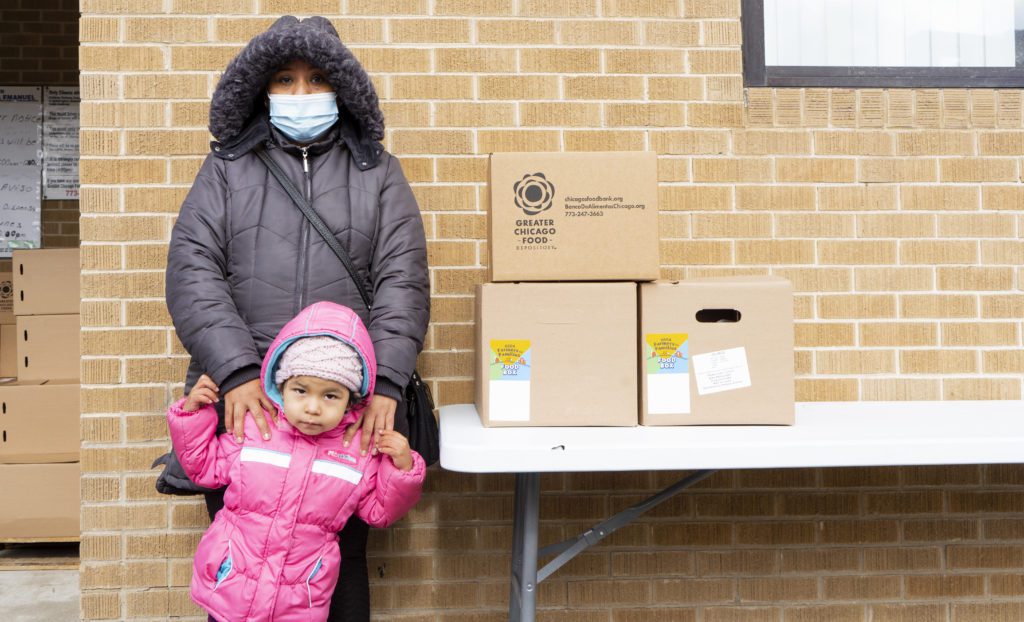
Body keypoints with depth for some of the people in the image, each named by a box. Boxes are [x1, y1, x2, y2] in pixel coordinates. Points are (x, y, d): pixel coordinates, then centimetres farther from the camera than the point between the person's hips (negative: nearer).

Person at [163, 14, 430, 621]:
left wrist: (385, 382, -13)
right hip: (242, 400, 1)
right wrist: (238, 373, -15)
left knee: (341, 560, 8)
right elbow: (193, 271, -1)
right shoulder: (226, 168, 11)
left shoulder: (378, 172, 10)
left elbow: (403, 279, 1)